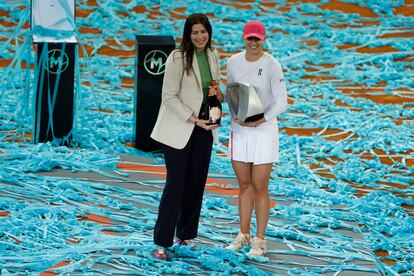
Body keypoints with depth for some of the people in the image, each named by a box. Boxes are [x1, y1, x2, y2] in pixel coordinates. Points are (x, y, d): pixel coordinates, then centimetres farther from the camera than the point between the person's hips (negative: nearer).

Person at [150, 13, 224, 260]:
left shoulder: (213, 56, 5)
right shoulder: (177, 58, -15)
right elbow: (169, 97, -16)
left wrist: (218, 93, -5)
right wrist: (194, 119, -20)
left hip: (204, 129, 6)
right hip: (179, 129, -6)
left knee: (196, 184, 10)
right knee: (176, 184, -5)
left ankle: (186, 235, 23)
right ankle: (162, 243, 3)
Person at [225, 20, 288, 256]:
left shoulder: (272, 65, -13)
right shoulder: (233, 62, 1)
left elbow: (282, 103, -14)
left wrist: (259, 121, -22)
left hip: (264, 131, -4)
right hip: (239, 130, 4)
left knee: (260, 188, 0)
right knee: (244, 185, 12)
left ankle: (260, 240, 11)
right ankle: (244, 235, 24)